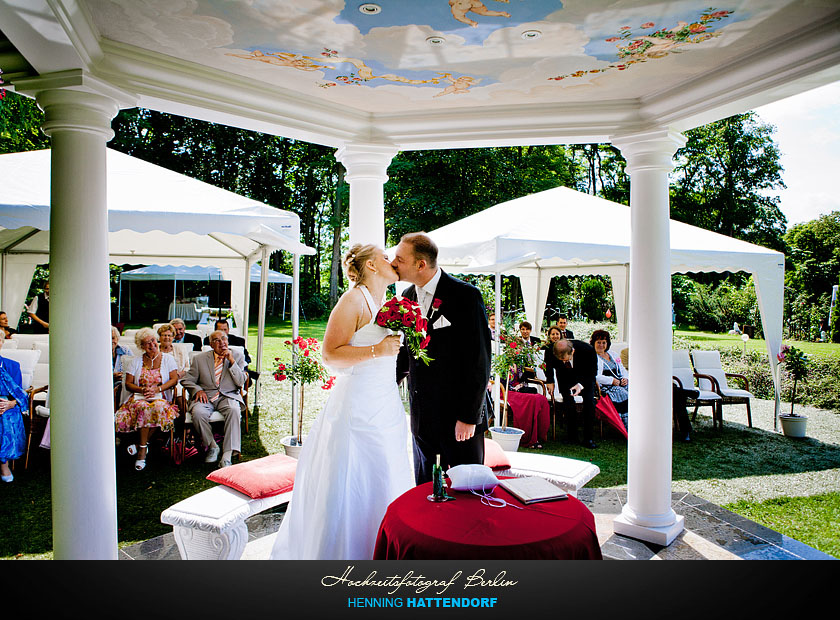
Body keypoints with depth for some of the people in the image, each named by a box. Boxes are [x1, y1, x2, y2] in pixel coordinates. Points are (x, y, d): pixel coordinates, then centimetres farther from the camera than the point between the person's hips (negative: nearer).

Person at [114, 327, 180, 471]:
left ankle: (141, 445, -22)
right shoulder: (137, 361, 16)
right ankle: (143, 448, -27)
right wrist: (142, 390, -12)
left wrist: (157, 389, -13)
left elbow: (174, 379, 2)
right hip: (139, 397, 1)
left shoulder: (168, 358, 11)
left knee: (158, 407, -37)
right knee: (143, 407, -36)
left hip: (161, 398, -1)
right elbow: (128, 384, 9)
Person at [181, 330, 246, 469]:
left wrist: (231, 361, -11)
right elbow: (187, 379, 13)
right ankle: (212, 447, -7)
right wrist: (198, 390, -7)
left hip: (228, 396, -1)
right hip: (206, 397, 1)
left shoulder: (237, 356, 8)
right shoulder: (200, 358, 10)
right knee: (198, 412, -32)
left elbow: (241, 382, -1)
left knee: (234, 410, -35)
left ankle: (226, 456, -32)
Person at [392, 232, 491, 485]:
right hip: (422, 415, 6)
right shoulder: (407, 296, 6)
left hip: (460, 416, -6)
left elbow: (479, 360, -13)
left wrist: (469, 416, -14)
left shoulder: (465, 295, -13)